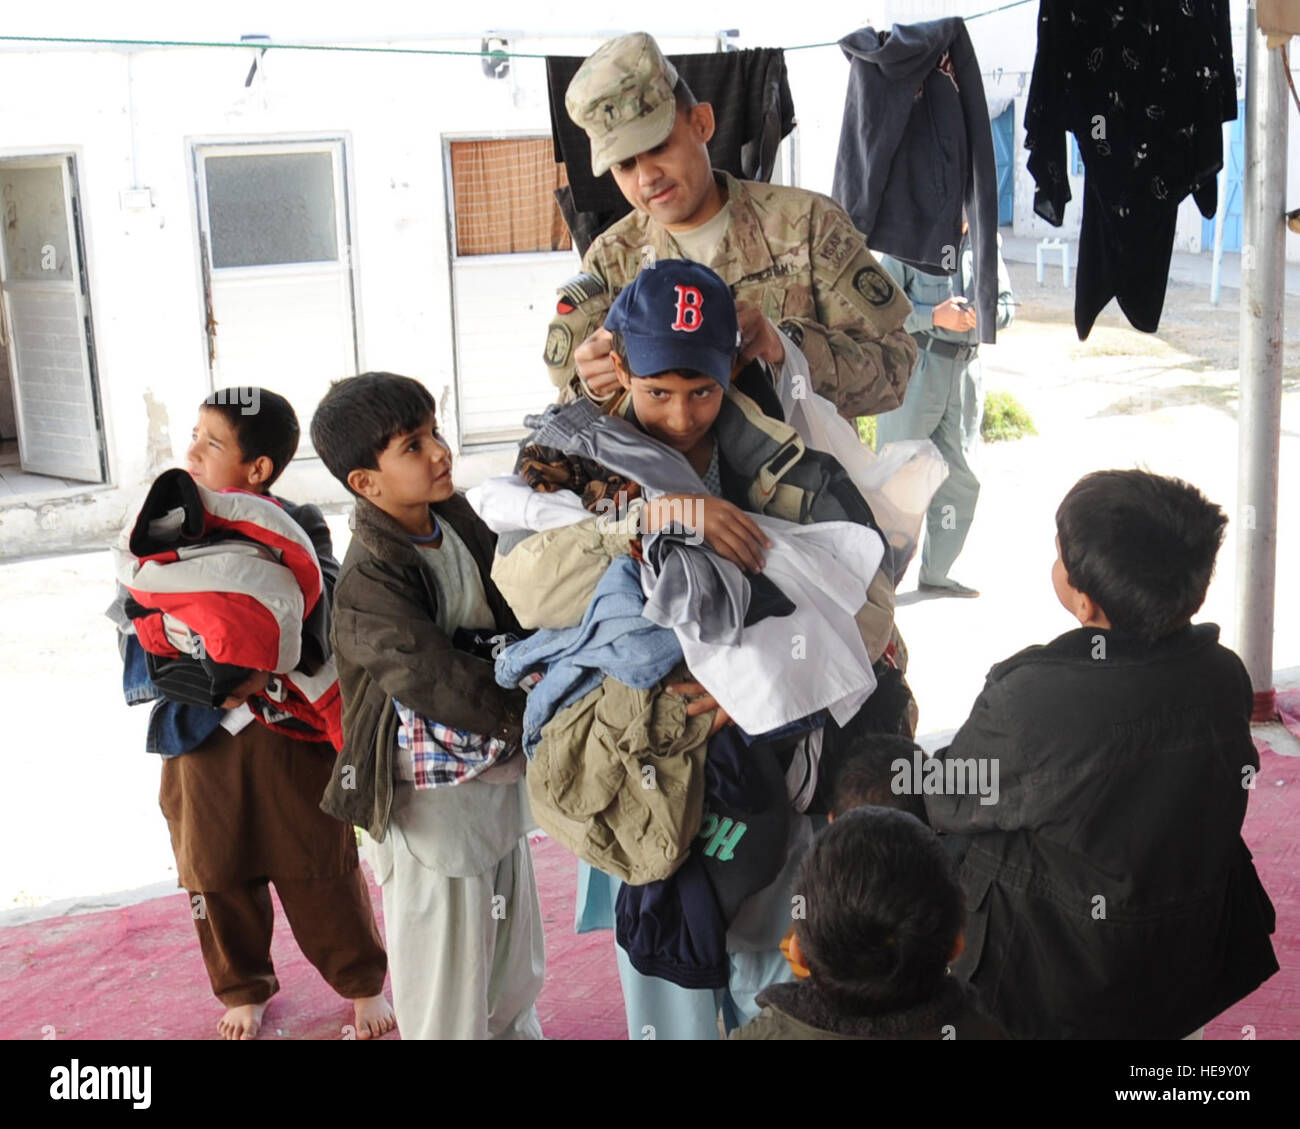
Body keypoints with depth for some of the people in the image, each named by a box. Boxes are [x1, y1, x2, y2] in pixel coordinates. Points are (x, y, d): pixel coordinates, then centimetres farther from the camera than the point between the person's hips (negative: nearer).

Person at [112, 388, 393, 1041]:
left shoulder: (297, 528, -6)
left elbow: (328, 612, -18)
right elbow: (134, 625, -2)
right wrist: (196, 679, -19)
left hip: (290, 730, -3)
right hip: (201, 737, 3)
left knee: (319, 869, 8)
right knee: (218, 874, 15)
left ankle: (362, 984, 30)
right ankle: (244, 988, 39)